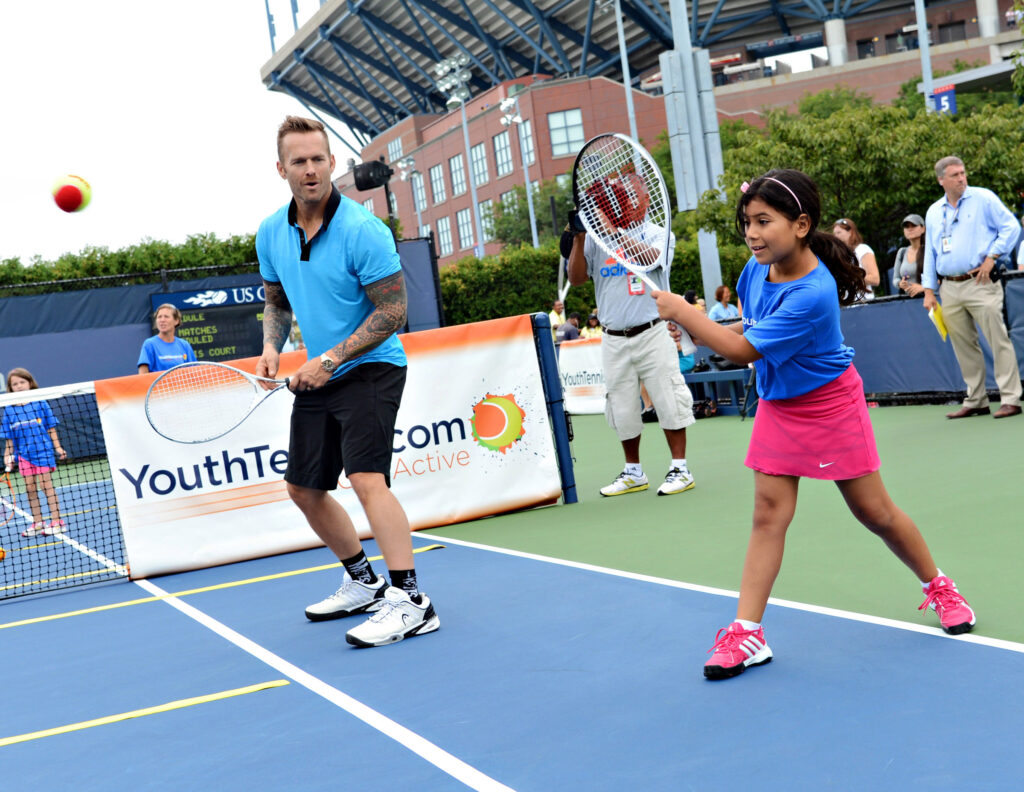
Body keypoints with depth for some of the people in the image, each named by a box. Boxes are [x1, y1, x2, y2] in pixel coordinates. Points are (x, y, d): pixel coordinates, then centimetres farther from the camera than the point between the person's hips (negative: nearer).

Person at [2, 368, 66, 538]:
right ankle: (37, 523, 14)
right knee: (30, 489, 5)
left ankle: (56, 521, -1)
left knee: (46, 486, -5)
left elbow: (51, 428, 2)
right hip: (24, 454, 3)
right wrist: (8, 455, 2)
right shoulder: (9, 410, 4)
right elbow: (9, 436, 8)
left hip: (43, 450, -3)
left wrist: (58, 447, -1)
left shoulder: (40, 403, -2)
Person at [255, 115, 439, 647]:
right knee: (303, 488, 12)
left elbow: (392, 312, -17)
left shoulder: (362, 230, -18)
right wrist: (271, 346, -3)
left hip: (370, 368, -8)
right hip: (319, 376, 8)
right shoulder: (271, 234, 2)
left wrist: (331, 359, -21)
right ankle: (363, 583, 30)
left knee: (366, 478, -24)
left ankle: (410, 602, -22)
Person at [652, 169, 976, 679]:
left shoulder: (812, 295, -31)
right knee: (768, 513, -2)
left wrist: (681, 313, -26)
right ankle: (746, 633, -4)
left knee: (874, 512, 5)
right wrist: (701, 330, -1)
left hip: (829, 406, -6)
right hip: (777, 407, 6)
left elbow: (744, 351, -30)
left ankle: (938, 588, 31)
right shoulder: (757, 268, -6)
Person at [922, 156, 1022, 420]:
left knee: (999, 341, -8)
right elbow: (930, 252, 18)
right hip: (949, 288, 5)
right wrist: (929, 290, 12)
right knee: (964, 348, 7)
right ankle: (976, 401, 15)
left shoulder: (983, 198, 2)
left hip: (979, 283, -5)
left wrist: (991, 257, -11)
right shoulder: (933, 212, 15)